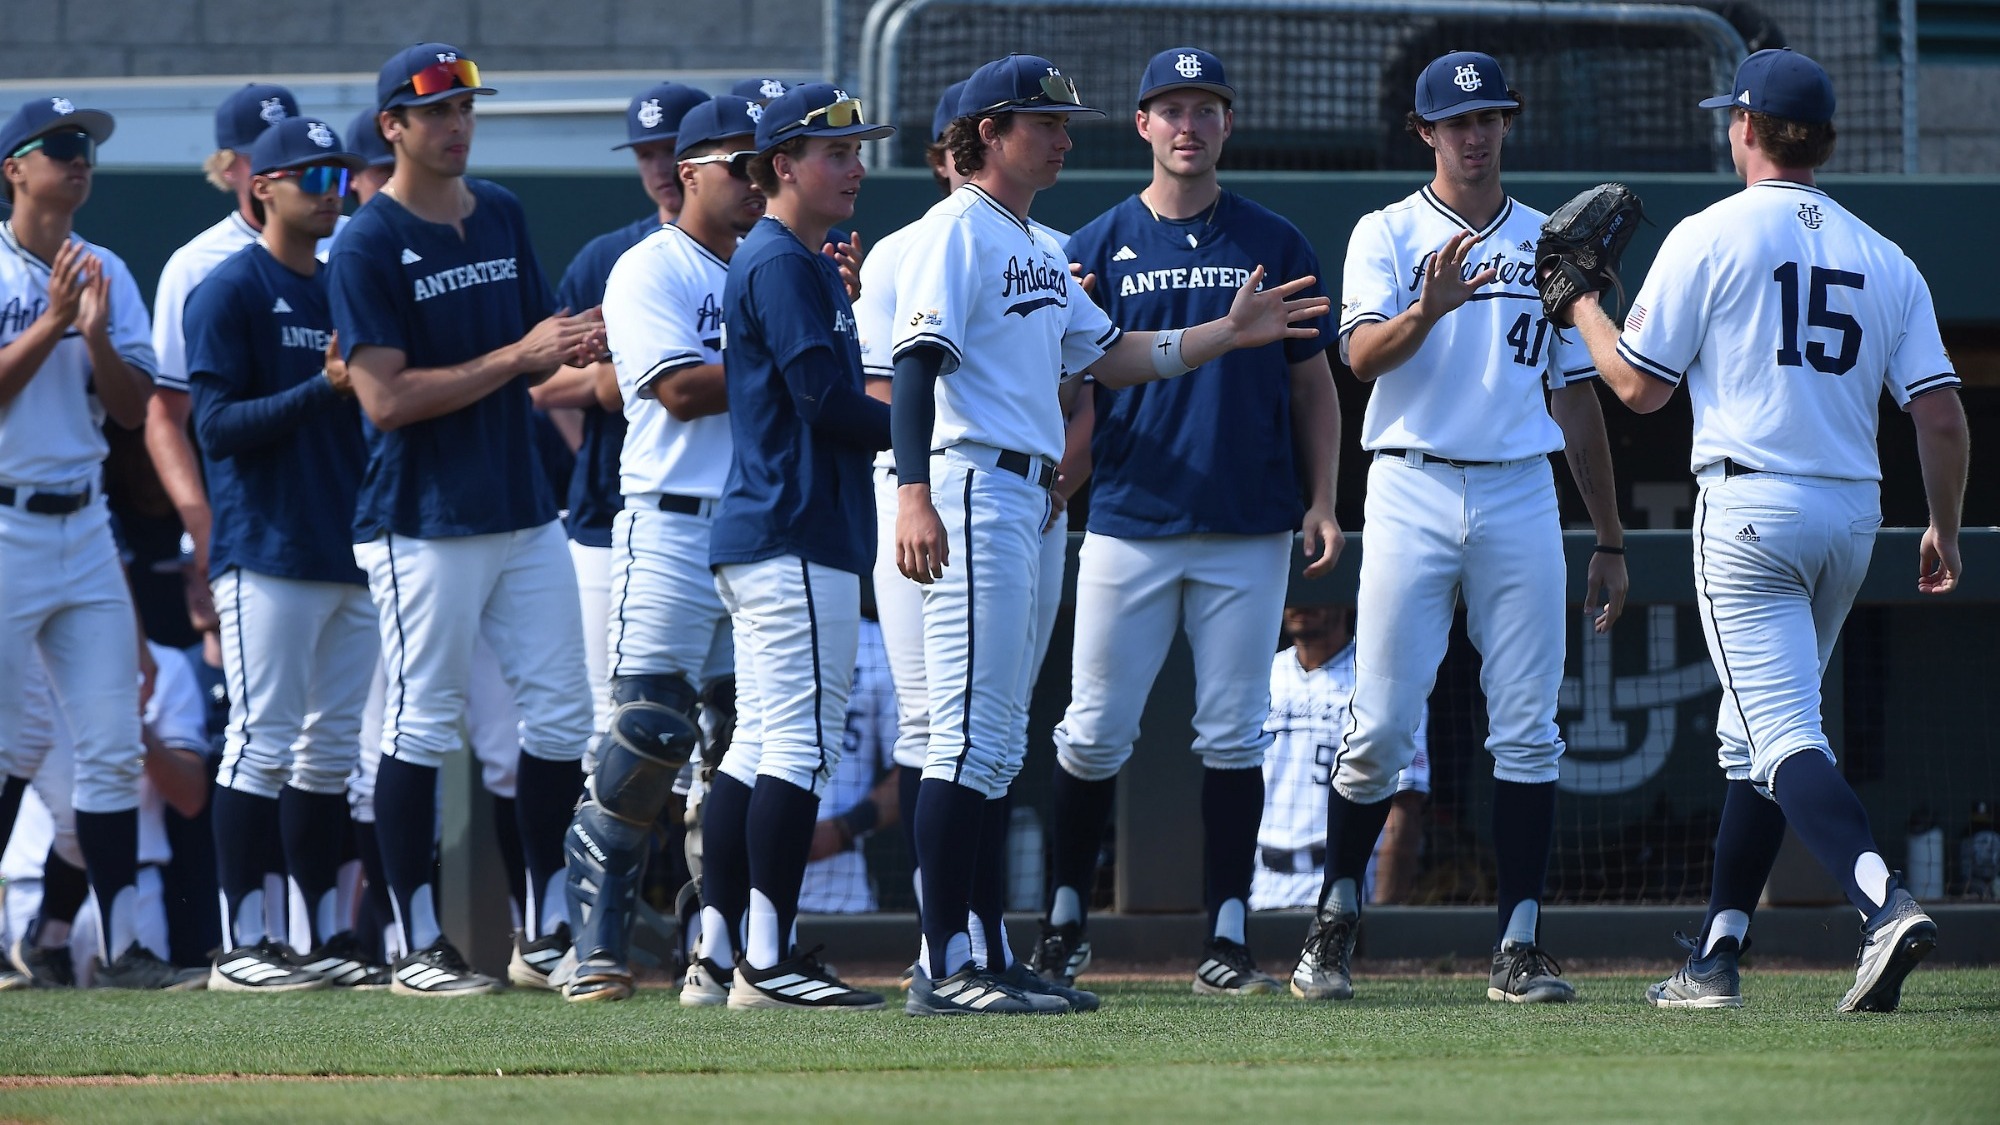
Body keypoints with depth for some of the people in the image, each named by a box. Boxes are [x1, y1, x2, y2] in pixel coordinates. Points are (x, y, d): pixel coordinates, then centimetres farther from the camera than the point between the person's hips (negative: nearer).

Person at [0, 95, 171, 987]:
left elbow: (133, 408, 6)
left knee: (112, 745, 1)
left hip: (84, 525, 5)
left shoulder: (108, 275, 11)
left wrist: (98, 336, -11)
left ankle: (119, 937, 3)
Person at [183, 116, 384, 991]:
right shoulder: (229, 293, -5)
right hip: (268, 553, -7)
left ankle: (323, 936, 13)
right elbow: (218, 424, -13)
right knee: (263, 744, -8)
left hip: (350, 551, 7)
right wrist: (324, 390, -22)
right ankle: (241, 944, -6)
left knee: (332, 747, 8)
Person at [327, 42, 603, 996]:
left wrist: (573, 348, -6)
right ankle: (417, 946, 4)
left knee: (561, 711, 5)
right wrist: (516, 357, -20)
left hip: (524, 510, 7)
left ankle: (545, 933, 15)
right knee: (422, 727, -2)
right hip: (424, 523, -7)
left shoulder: (501, 217, 12)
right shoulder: (368, 247, -9)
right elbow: (387, 399, -16)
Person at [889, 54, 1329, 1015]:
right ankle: (945, 968, -14)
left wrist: (1231, 332, 18)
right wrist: (914, 495, -29)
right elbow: (917, 362, -18)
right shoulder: (958, 232, -7)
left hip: (1024, 501, 10)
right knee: (972, 734, -12)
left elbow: (1107, 357, 25)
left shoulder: (1042, 250, 22)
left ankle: (961, 959, 13)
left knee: (994, 745, 10)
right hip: (973, 491, -10)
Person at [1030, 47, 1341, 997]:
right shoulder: (1098, 248, 7)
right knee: (1095, 732, 0)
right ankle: (1065, 924, 14)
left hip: (1250, 528, 0)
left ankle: (1225, 943, 4)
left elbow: (1311, 384, 11)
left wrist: (1322, 502, 1)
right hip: (1129, 524, 0)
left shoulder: (1273, 245, 9)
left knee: (1233, 735, 1)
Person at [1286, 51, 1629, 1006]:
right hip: (1412, 490, -2)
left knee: (1527, 729, -3)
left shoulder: (1546, 244, 14)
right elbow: (1364, 355, -11)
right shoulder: (1387, 235, 5)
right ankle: (1336, 917, 13)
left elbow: (1576, 397, 17)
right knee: (1381, 727, -4)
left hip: (1521, 493, 3)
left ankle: (1520, 946, -1)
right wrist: (1429, 308, -32)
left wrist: (1609, 541, 15)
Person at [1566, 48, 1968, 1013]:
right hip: (1854, 515, 6)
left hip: (1750, 508, -6)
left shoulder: (1709, 238, -4)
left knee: (1785, 740, -12)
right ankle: (1716, 959, 21)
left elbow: (1639, 387, -1)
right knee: (1756, 735, 18)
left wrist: (1583, 306, 16)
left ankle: (1885, 905, -34)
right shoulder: (1885, 260, 10)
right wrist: (1944, 531, 17)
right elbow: (1941, 416, 5)